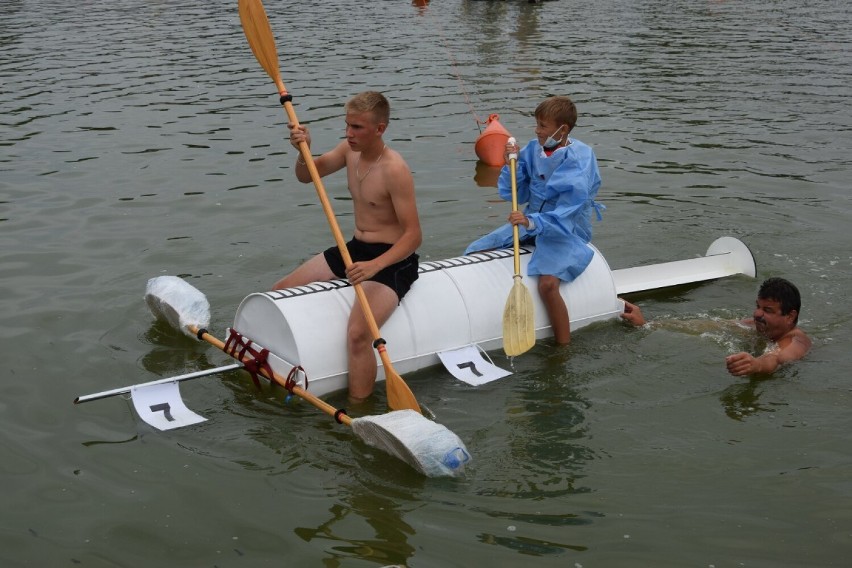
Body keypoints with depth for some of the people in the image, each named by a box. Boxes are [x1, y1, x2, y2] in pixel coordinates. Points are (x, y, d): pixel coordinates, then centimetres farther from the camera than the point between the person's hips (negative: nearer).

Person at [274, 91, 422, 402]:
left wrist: (375, 266, -38)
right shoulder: (350, 149, 1)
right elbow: (306, 176, 10)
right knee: (281, 292, 9)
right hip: (355, 249, 9)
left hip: (392, 260, -9)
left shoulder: (394, 170, -22)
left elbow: (413, 235, -24)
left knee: (358, 333, -32)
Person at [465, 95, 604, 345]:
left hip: (565, 231, -7)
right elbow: (514, 194, 4)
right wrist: (512, 165, -12)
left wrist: (532, 222, -41)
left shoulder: (579, 161, -17)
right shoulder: (533, 149, 0)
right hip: (531, 222, 7)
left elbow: (563, 217, -24)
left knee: (547, 283, -33)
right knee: (475, 252, -4)